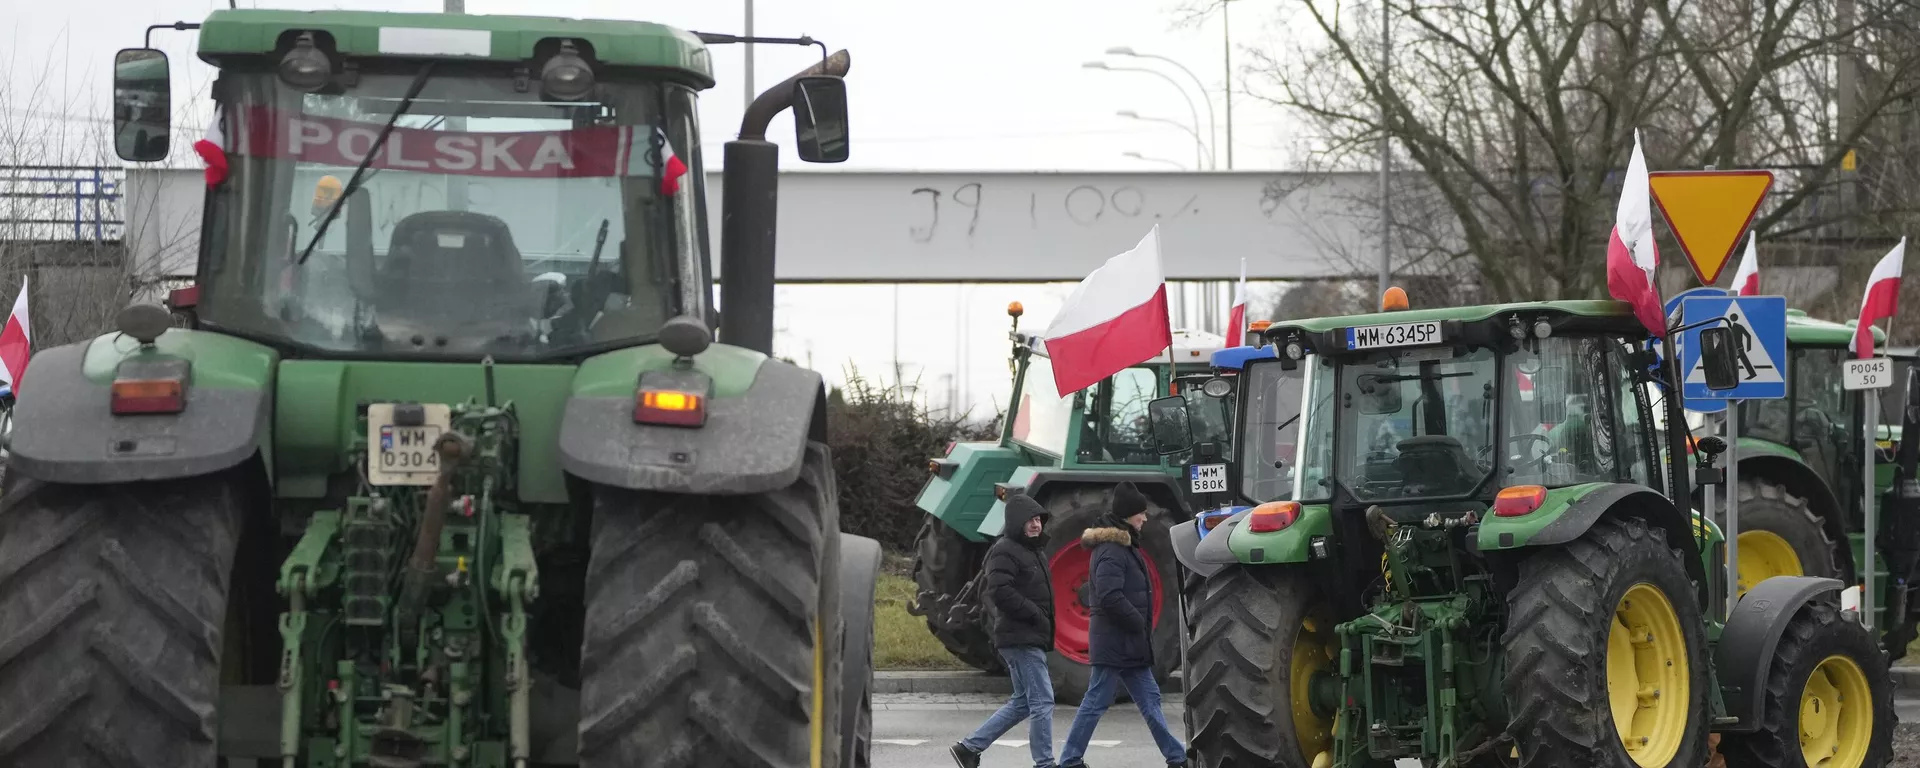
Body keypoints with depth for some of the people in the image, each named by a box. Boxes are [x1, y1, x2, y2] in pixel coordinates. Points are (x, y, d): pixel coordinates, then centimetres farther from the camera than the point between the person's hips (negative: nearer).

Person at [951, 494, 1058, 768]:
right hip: (1020, 639, -10)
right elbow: (1000, 591, -24)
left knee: (1023, 702, 14)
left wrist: (1044, 620, 12)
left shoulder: (1031, 550, 20)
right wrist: (1036, 615, -20)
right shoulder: (1005, 551, -12)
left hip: (1030, 639, 10)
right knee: (1042, 700, -9)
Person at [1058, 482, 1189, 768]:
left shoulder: (1122, 546, 15)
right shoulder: (1112, 551, -17)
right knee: (1096, 701, -4)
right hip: (1116, 641, -10)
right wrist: (1139, 623, -17)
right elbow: (1110, 596, -26)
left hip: (1128, 641, 10)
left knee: (1149, 699, 12)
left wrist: (1140, 624, 12)